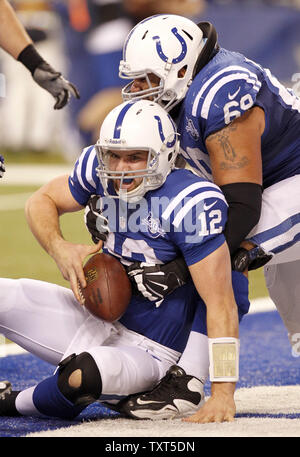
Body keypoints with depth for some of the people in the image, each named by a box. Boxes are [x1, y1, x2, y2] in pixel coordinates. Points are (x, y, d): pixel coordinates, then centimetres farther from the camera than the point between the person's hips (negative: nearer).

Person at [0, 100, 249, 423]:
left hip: (145, 351, -7)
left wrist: (223, 392, -30)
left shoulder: (190, 204, -26)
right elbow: (41, 201, 11)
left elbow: (220, 303, -26)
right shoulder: (101, 170, -6)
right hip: (97, 319, 7)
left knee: (83, 375, -37)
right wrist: (60, 249, -12)